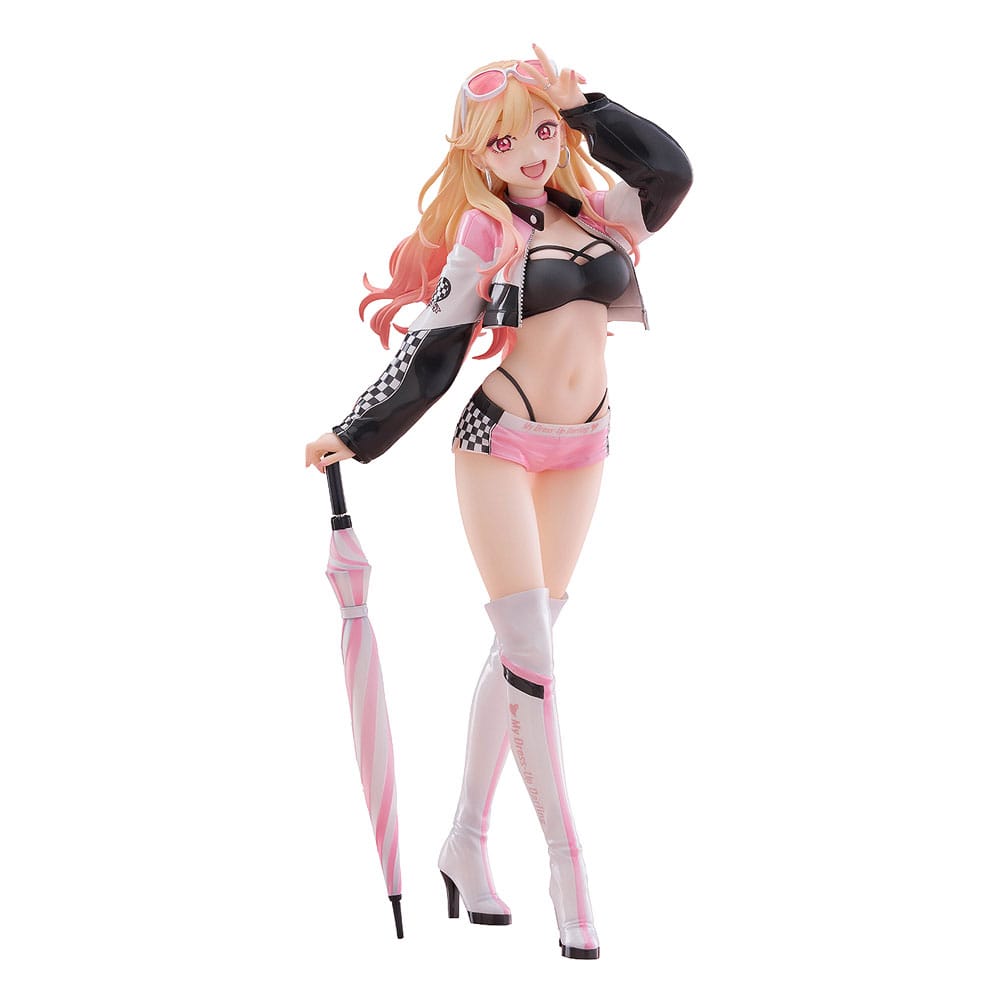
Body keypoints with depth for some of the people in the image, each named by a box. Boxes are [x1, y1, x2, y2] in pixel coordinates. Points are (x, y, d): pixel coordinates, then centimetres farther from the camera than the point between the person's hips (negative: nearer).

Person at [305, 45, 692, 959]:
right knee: (532, 654, -9)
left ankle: (468, 842, 15)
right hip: (501, 442, -5)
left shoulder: (600, 215, 7)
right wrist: (356, 436, -1)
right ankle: (568, 867, -6)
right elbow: (432, 351, -2)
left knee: (517, 648, 8)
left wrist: (582, 105, -2)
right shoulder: (484, 232, -5)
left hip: (582, 450, 5)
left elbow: (672, 168, -9)